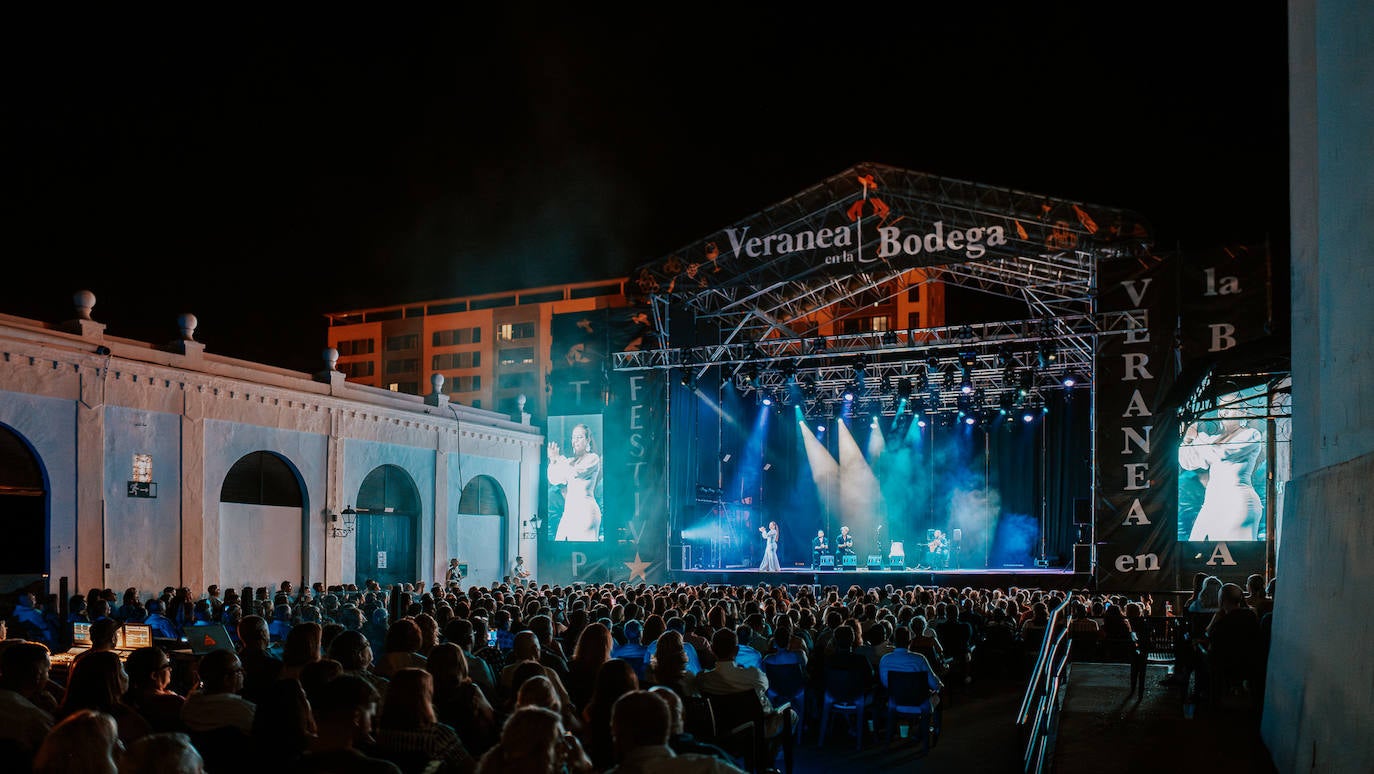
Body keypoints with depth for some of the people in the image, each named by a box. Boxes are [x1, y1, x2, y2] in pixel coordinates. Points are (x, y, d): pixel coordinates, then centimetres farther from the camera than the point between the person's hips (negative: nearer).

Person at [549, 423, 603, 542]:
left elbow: (576, 473, -15)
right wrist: (552, 460, 4)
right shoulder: (570, 461, 18)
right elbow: (553, 480, 16)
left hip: (585, 510, -6)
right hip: (569, 510, 6)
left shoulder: (593, 458, 0)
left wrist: (559, 458, -3)